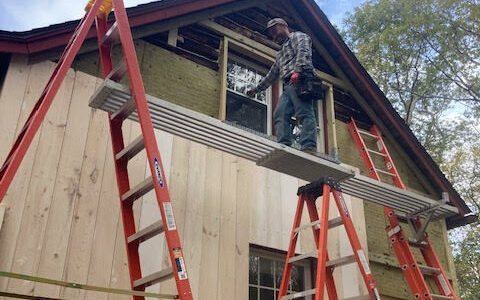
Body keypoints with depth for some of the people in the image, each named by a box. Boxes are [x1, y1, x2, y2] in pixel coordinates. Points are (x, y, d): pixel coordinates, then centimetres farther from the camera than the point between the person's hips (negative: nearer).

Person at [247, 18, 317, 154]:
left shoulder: (298, 36, 15)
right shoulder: (281, 53, 39)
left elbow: (303, 53, -7)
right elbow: (272, 75, 44)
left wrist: (297, 71, -24)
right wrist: (256, 89, 47)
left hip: (300, 81, -8)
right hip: (288, 86, 8)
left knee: (305, 114, -20)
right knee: (280, 115, -12)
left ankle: (309, 147, -31)